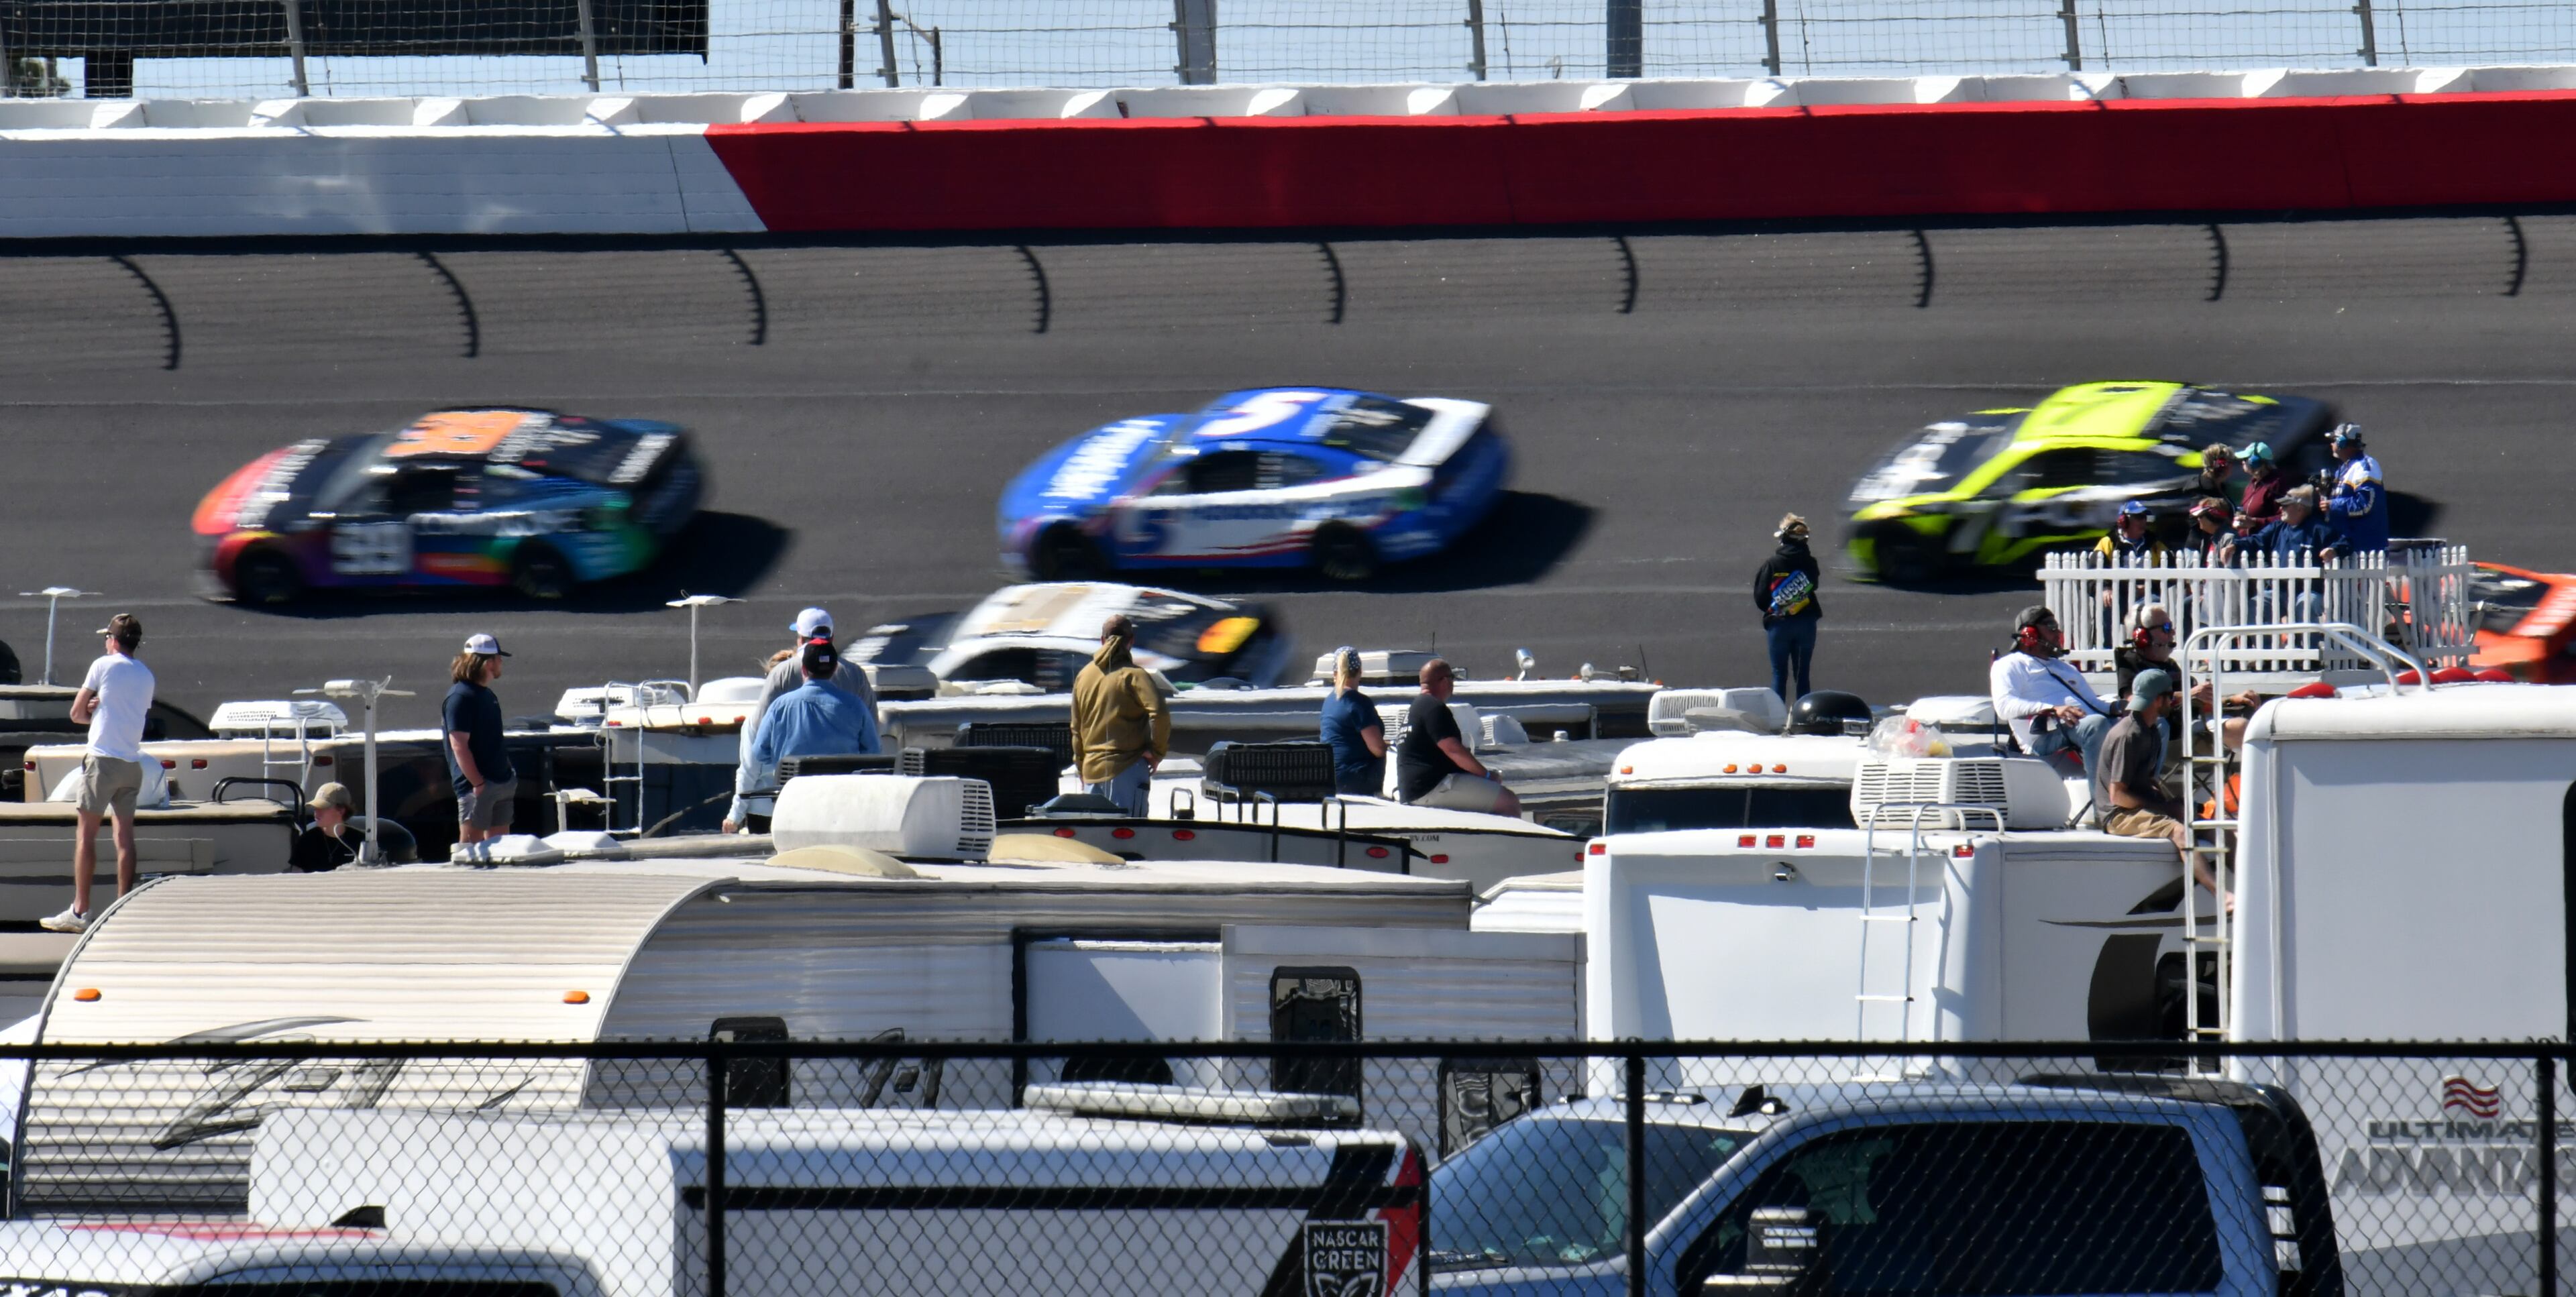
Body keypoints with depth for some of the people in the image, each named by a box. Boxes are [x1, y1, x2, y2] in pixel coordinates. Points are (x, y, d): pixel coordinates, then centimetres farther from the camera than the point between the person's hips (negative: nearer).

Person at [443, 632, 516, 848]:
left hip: (501, 784, 9)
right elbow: (459, 746, -19)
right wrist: (478, 783, -22)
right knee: (471, 845, -7)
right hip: (476, 787, -9)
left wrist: (508, 777, 16)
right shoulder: (460, 697, -13)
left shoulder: (488, 696, 16)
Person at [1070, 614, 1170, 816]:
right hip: (1127, 769, -6)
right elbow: (1159, 713, -22)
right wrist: (1157, 750, -9)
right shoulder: (1133, 675, -8)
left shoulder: (1083, 676, 11)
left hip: (1091, 769, 6)